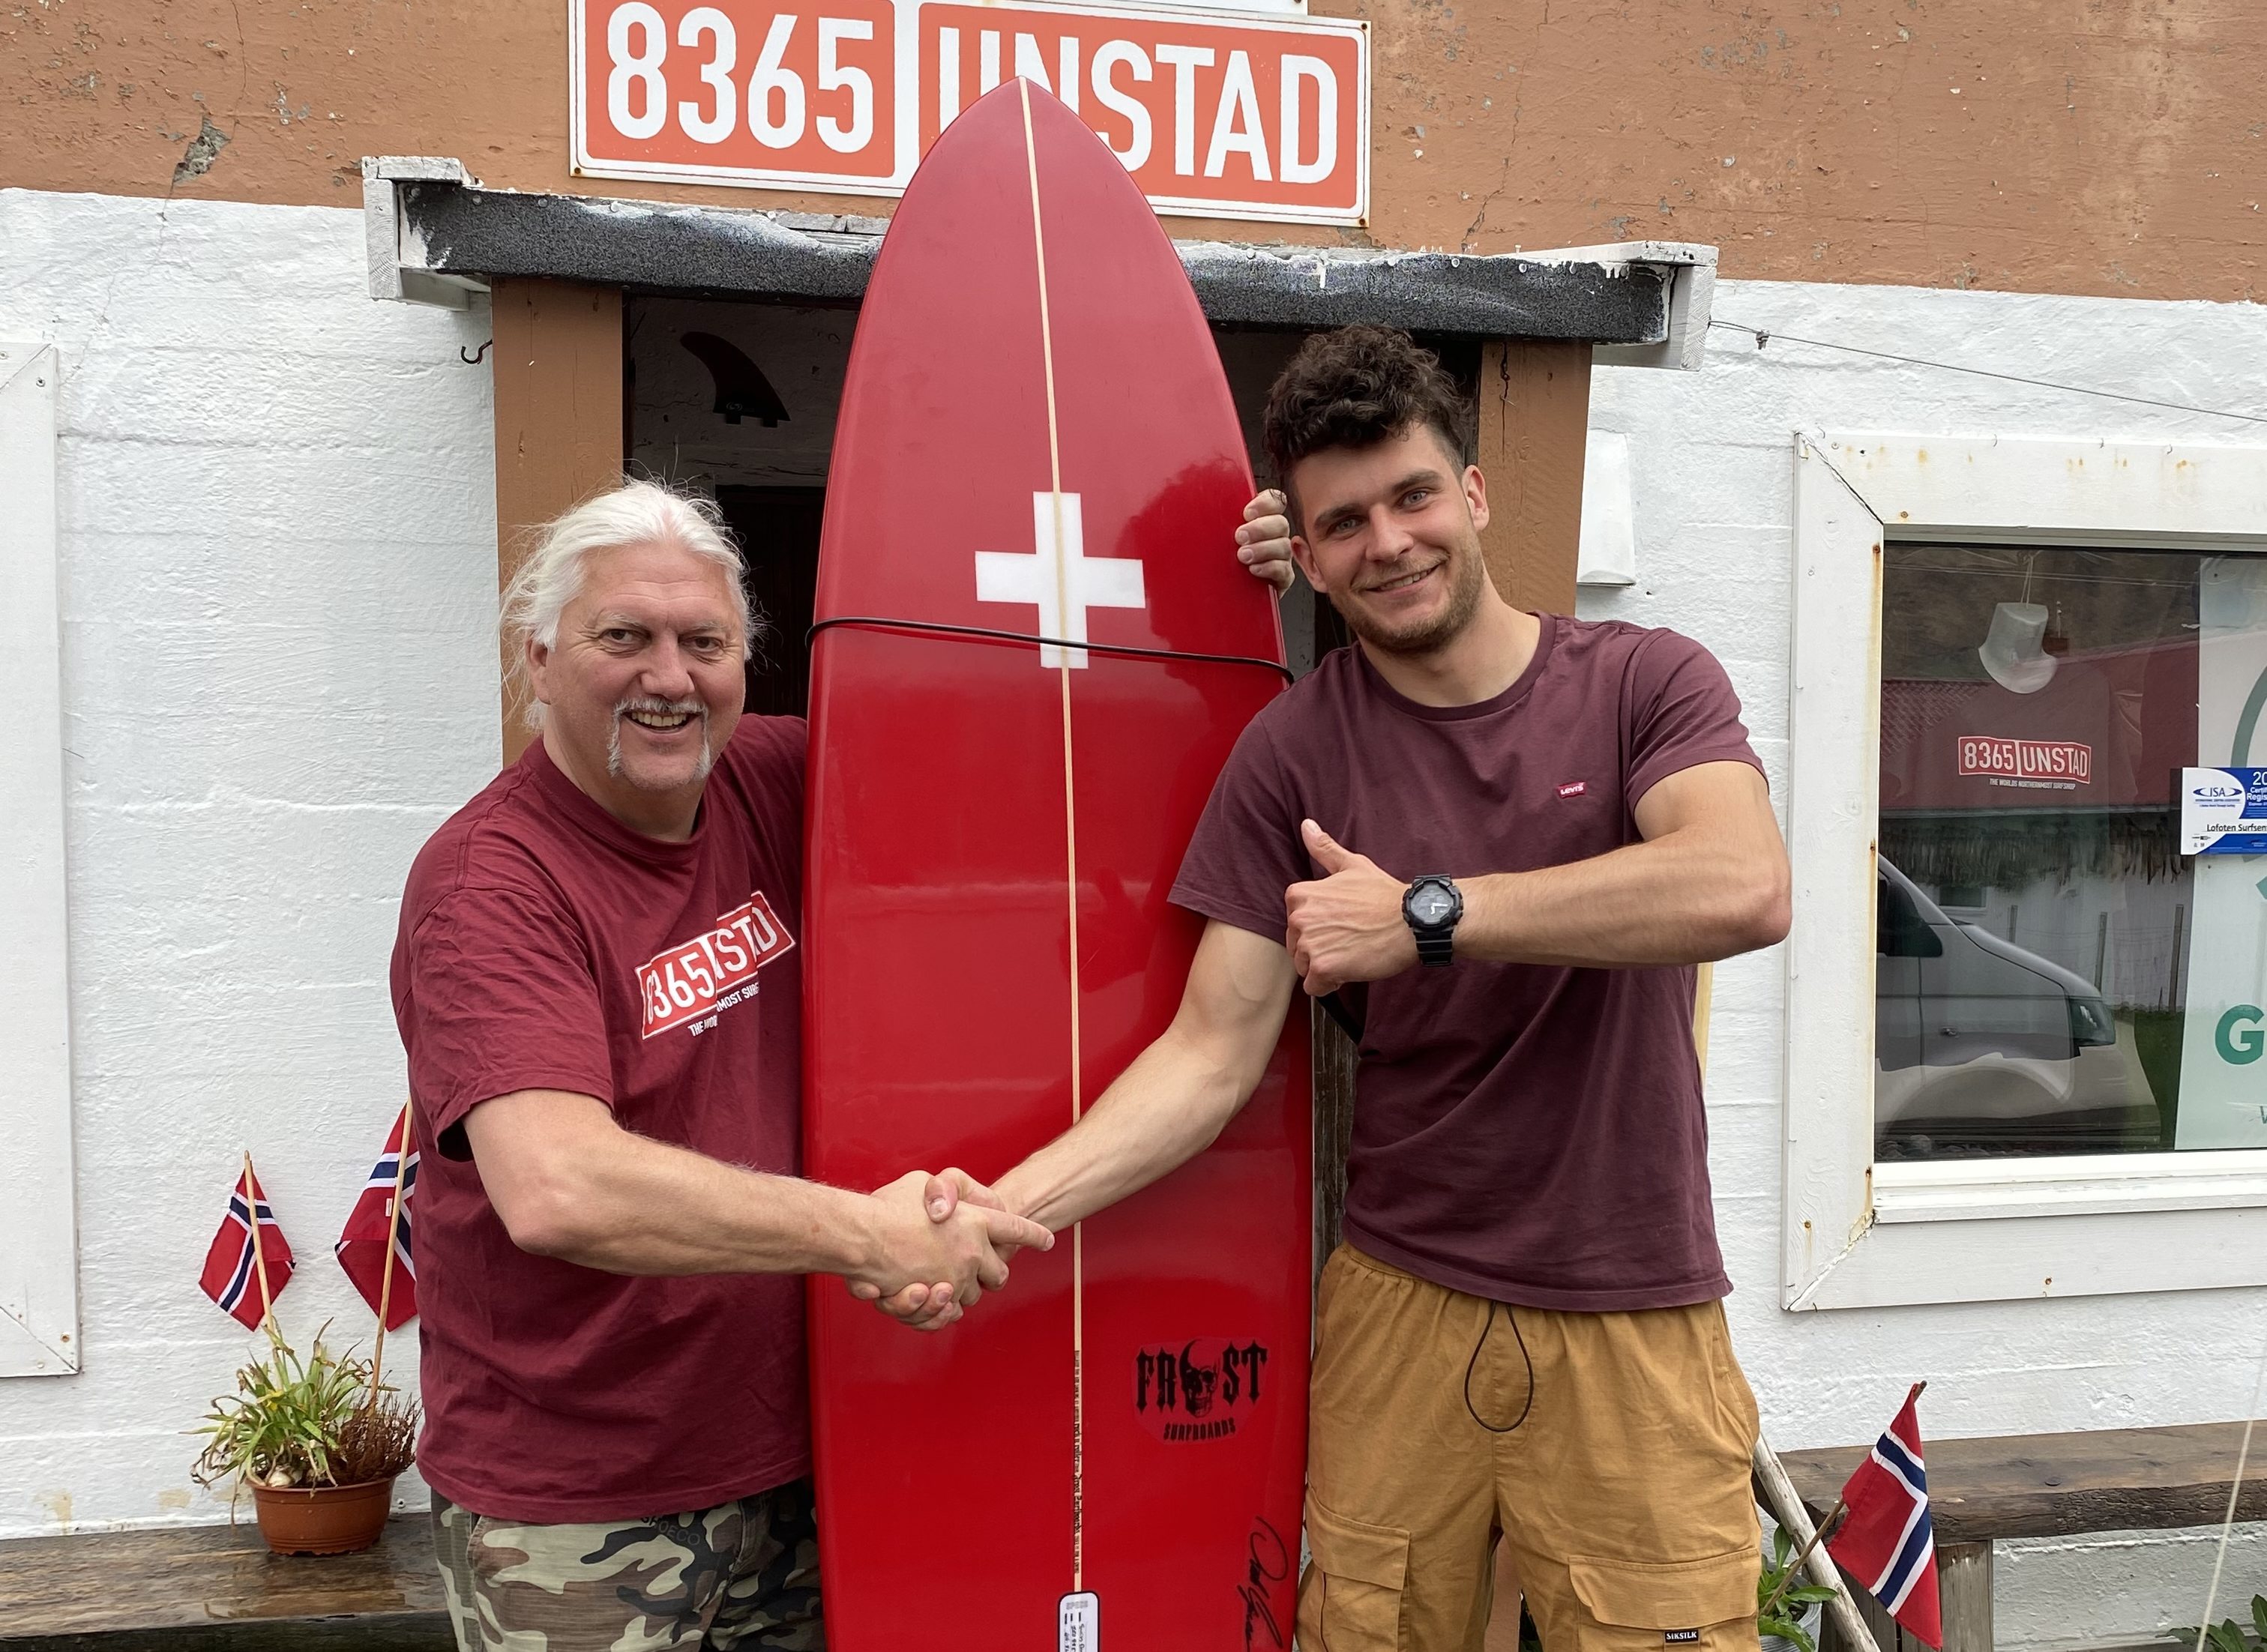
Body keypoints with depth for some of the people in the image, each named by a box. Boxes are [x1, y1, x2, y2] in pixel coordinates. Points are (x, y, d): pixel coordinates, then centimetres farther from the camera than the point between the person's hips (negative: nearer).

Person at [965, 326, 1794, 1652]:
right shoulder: (1290, 757, -2)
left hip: (1634, 1319, 0)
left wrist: (1426, 915, -22)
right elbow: (1215, 1053, -5)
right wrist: (1009, 1200, -20)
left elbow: (1746, 890, -23)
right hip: (1400, 1308, 1)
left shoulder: (1647, 684, -3)